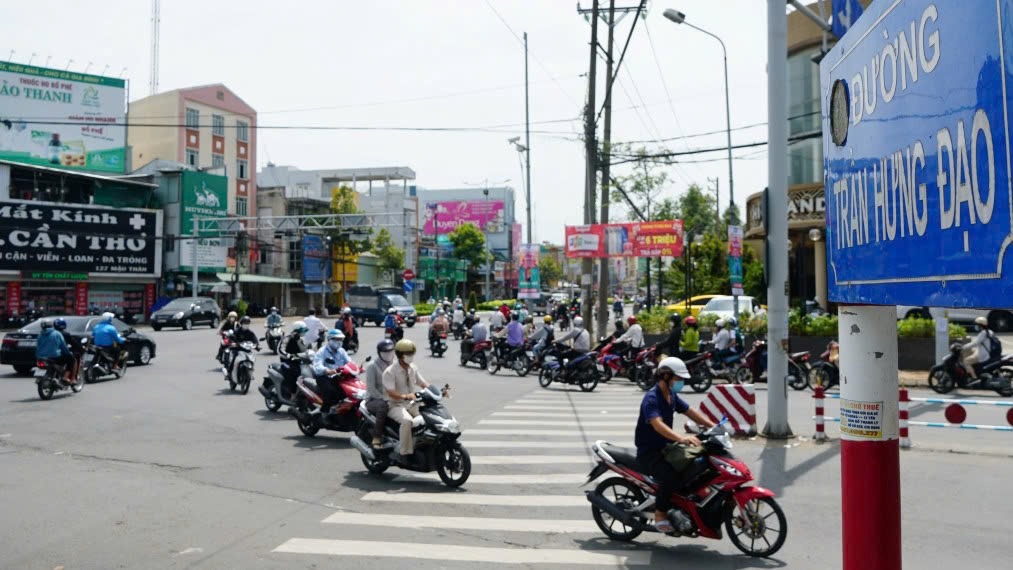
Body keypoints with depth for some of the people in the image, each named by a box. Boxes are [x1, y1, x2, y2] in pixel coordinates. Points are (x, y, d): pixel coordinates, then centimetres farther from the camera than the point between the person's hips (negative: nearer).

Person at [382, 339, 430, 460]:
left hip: (411, 404, 7)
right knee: (407, 420, -35)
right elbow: (391, 392, -25)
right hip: (395, 405, -7)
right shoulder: (390, 372, -14)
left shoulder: (412, 368, 8)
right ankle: (405, 452, -26)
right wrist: (405, 396, -44)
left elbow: (423, 383, 9)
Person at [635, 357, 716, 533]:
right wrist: (681, 438, -50)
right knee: (670, 475, -34)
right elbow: (657, 424, -36)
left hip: (665, 448, 9)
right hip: (648, 452, -9)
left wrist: (713, 426, 2)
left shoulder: (671, 396, 9)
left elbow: (690, 412, 15)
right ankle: (660, 515, -15)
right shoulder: (651, 398, -21)